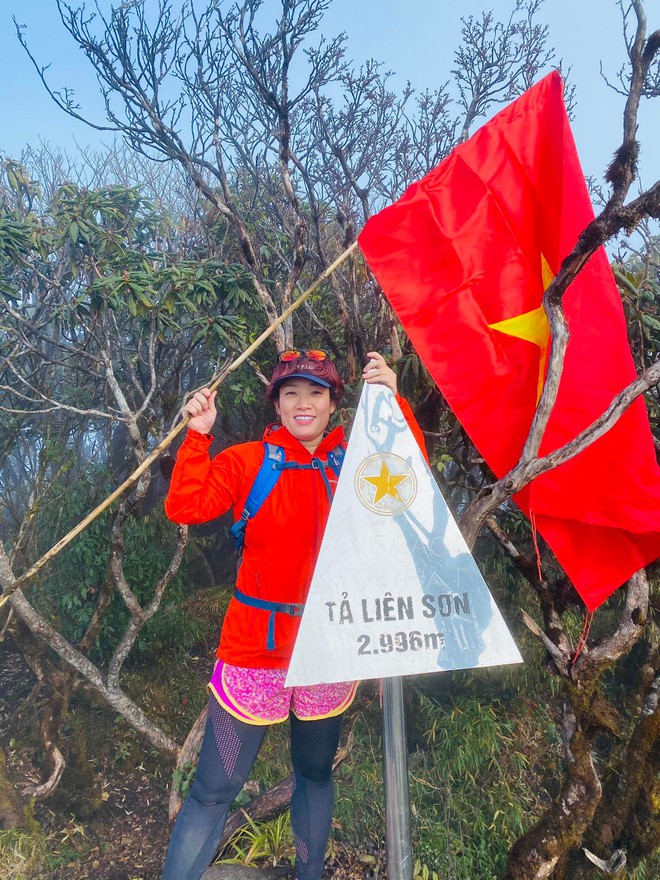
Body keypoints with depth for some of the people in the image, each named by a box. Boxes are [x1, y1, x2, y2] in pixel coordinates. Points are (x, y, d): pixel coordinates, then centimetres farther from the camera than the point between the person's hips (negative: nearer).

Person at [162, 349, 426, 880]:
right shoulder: (248, 461, -3)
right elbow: (186, 508, -11)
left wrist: (394, 404, -23)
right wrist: (198, 435, -21)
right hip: (257, 643, -2)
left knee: (316, 773, 22)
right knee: (215, 790, 3)